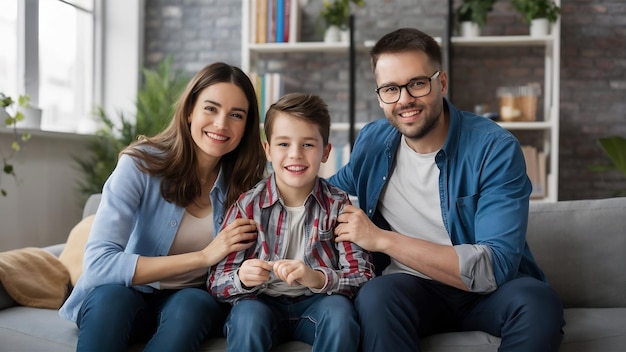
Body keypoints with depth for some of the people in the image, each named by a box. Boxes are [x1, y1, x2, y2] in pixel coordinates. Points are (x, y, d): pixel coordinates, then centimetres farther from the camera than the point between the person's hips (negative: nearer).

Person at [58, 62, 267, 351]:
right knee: (112, 295, -35)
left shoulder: (246, 182, -7)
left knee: (193, 304, -32)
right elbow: (98, 264, -25)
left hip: (192, 300, 3)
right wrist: (203, 256, -27)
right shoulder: (140, 164, -16)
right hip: (128, 297, -2)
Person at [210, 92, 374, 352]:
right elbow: (217, 283, -4)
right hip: (262, 303, -1)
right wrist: (242, 279, -28)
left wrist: (316, 278, -30)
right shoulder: (248, 206, -4)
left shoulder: (338, 205, -2)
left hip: (316, 303, 2)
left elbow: (362, 276, -10)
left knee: (339, 310, -29)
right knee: (247, 314, -32)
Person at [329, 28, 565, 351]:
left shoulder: (495, 148, -16)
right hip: (413, 288, 1)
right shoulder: (372, 142, -1)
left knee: (537, 301, -35)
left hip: (491, 291, -1)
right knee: (374, 296, -34)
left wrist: (382, 239, -24)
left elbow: (495, 267, -24)